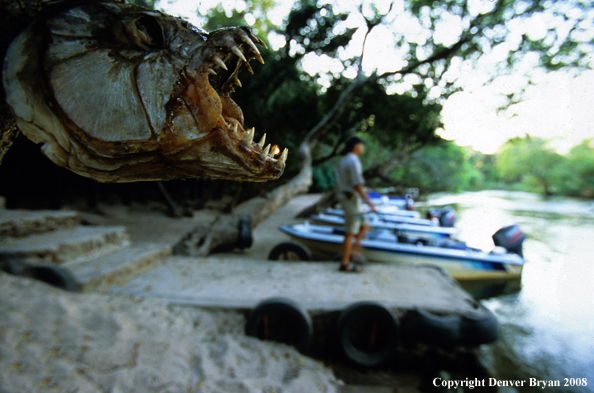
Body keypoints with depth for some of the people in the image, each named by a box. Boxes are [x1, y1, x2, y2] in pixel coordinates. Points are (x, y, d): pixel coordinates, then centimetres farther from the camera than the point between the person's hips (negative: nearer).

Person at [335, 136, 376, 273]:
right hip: (352, 199, -10)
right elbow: (357, 185, -23)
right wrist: (369, 202, -18)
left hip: (344, 196, 10)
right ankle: (344, 264, 7)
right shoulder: (353, 161, -17)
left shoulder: (344, 160, 14)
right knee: (350, 233, -2)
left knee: (364, 225, 19)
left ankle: (354, 249, 13)